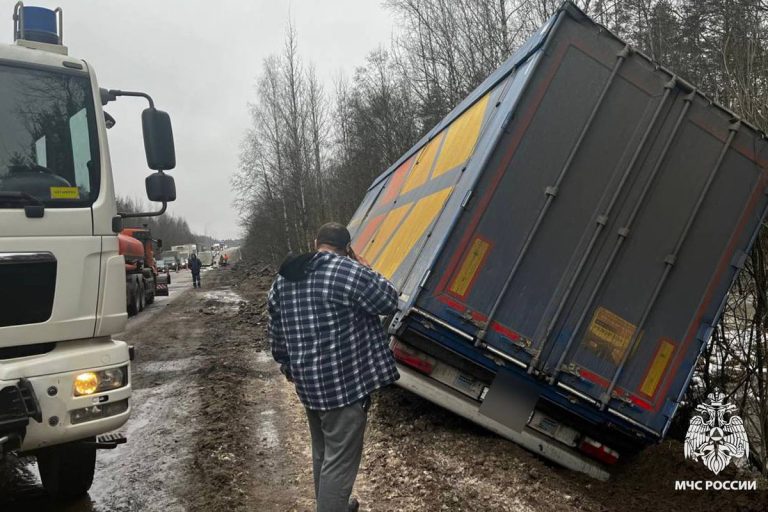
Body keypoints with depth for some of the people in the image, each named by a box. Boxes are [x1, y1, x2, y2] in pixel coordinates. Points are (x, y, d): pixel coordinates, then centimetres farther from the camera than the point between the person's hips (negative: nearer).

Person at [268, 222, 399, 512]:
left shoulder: (283, 280, 8)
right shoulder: (349, 271, -16)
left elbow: (276, 334, 15)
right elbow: (389, 302, -4)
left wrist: (287, 366, 28)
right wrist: (365, 269, 6)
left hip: (308, 383, 8)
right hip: (345, 383, -8)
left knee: (322, 453, 24)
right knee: (340, 460, 2)